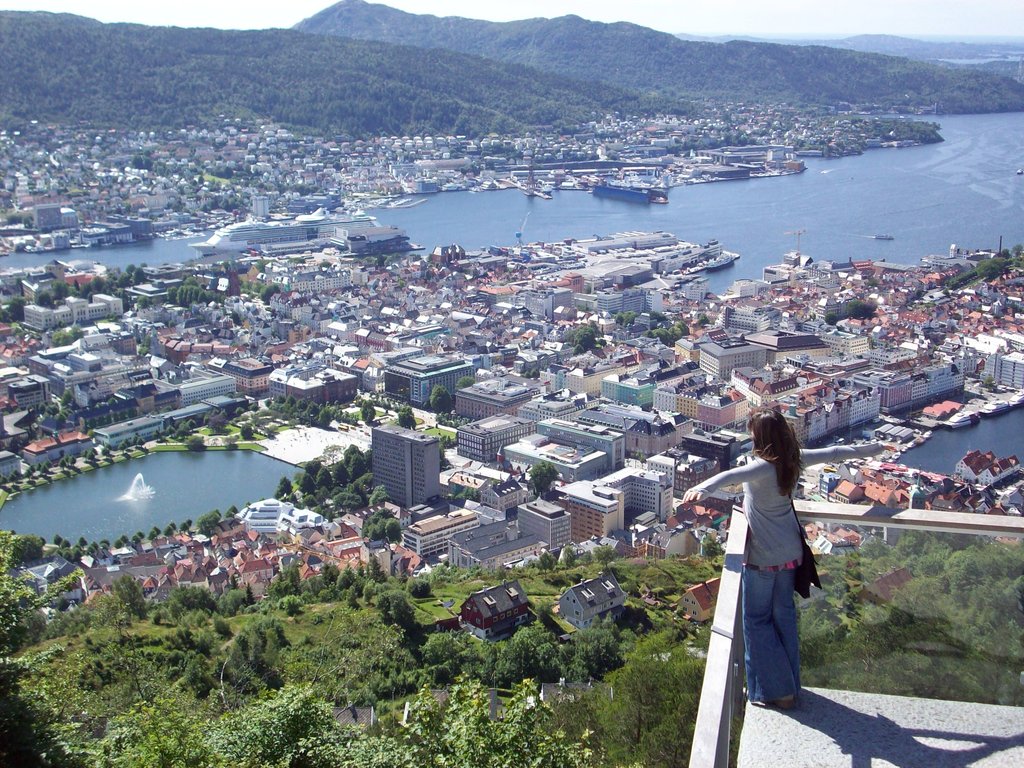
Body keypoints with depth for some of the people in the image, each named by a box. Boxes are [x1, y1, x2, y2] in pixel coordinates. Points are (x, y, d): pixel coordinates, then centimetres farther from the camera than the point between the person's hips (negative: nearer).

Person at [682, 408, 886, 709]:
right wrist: (868, 449, 33)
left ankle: (774, 689, 7)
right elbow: (833, 453, 15)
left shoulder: (764, 467, -24)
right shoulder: (793, 459, -2)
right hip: (790, 553, 8)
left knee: (757, 620, 5)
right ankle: (789, 685, 27)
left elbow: (731, 476, -45)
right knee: (784, 616, 17)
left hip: (762, 558, -8)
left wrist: (702, 488, -63)